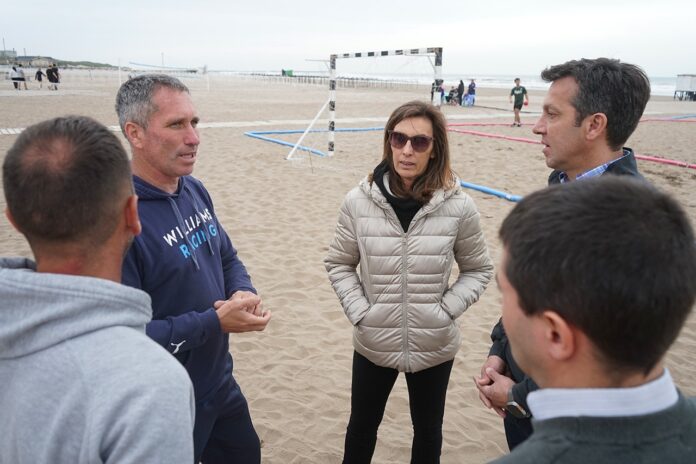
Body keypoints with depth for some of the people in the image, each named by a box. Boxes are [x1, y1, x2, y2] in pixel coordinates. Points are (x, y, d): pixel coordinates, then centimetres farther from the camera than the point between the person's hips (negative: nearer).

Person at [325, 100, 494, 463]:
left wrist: (446, 312, -12)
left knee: (428, 431, 25)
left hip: (434, 347, 0)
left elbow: (478, 269, 0)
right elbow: (338, 264, 1)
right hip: (373, 345, 0)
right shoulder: (358, 202, -13)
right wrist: (359, 313, -9)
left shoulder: (459, 206, -14)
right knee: (362, 427, 24)